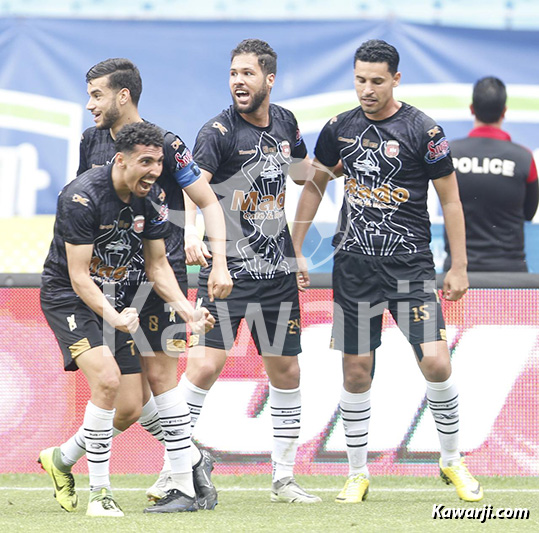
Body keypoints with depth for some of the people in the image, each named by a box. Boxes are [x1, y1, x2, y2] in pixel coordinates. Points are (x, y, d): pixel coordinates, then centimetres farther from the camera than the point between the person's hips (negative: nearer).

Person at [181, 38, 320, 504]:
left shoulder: (284, 122, 7)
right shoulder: (218, 132, -13)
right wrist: (190, 234, -46)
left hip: (278, 272, 6)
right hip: (227, 270, -6)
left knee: (285, 369, 9)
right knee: (205, 365, -15)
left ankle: (284, 478, 20)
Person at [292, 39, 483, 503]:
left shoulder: (423, 130, -7)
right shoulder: (340, 129, 4)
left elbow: (450, 200, -1)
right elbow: (314, 186, 18)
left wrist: (459, 267, -4)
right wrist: (295, 251, 13)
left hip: (410, 264, -3)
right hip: (354, 262, 3)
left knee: (435, 361, -14)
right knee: (356, 371, 4)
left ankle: (453, 461, 6)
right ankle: (358, 473, 16)